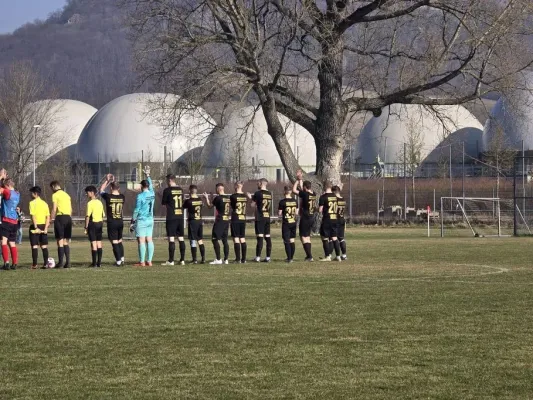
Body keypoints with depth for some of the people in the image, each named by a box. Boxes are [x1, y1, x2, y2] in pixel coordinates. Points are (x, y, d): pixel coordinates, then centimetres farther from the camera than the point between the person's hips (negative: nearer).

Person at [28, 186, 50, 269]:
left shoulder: (32, 203, -7)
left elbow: (33, 216, -16)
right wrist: (45, 228, -1)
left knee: (35, 246, 0)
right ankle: (46, 264, 6)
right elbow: (48, 217, 3)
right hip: (43, 226, 5)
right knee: (44, 246, 9)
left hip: (35, 226, -5)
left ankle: (34, 264, -2)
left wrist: (36, 227, -18)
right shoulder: (44, 203, 8)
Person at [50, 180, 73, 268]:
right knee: (66, 241, 10)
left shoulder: (55, 195, -4)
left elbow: (54, 209, -11)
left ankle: (60, 262, -6)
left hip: (60, 217, -6)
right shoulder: (67, 195, 17)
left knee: (60, 241, -4)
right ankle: (68, 262, 7)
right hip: (68, 217, 6)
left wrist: (51, 219, -7)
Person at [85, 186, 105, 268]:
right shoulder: (100, 202, 10)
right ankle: (99, 262, 11)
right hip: (100, 223, 7)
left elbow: (88, 216, -15)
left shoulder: (90, 203, -12)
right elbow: (103, 215, 14)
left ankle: (94, 263, -3)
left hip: (93, 223, -7)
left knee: (93, 243, -4)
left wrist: (86, 228, -11)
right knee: (99, 243, 9)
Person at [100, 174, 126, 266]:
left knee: (114, 242, -2)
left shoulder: (108, 197, -12)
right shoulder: (122, 197, -1)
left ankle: (118, 261, -5)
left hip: (111, 223, -4)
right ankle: (122, 258, 19)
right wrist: (114, 182, 26)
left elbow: (101, 190, 8)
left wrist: (107, 181, 15)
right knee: (120, 240, 19)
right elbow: (118, 193, 24)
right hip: (120, 222, 4)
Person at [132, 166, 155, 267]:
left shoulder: (140, 196, -12)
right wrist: (147, 175, 36)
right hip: (150, 220, 6)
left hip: (141, 220, -6)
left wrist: (133, 219, 1)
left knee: (141, 240, -5)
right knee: (149, 240, 7)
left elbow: (137, 209, -10)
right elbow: (150, 186, 25)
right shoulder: (152, 194, 4)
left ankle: (142, 262, -6)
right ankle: (149, 261, 7)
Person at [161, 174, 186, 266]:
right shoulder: (180, 190, 9)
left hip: (171, 217, -6)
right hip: (180, 217, 6)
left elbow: (163, 203, 1)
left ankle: (171, 261, -7)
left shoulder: (167, 190, -8)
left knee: (171, 238, -5)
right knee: (181, 238, 9)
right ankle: (182, 260, 9)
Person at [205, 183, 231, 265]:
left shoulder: (218, 198, -12)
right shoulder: (228, 198, 7)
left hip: (219, 221, -7)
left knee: (215, 239, -3)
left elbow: (210, 206, 0)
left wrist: (207, 199, 17)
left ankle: (218, 259, -9)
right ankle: (226, 259, 8)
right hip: (227, 221, 7)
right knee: (225, 240, 10)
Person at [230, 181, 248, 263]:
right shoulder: (245, 196, 4)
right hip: (243, 219, 5)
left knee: (236, 239, -3)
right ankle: (243, 259, 8)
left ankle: (238, 259, -7)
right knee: (243, 239, 9)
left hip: (235, 220, -5)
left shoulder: (233, 196, -11)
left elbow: (231, 204, 0)